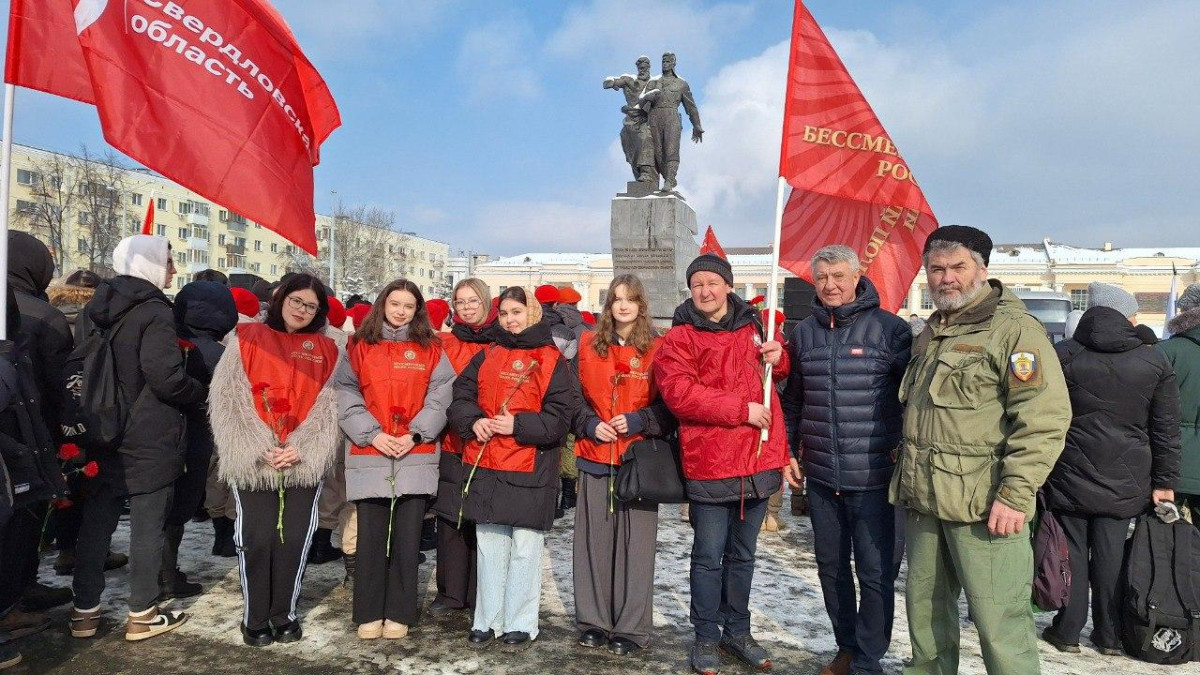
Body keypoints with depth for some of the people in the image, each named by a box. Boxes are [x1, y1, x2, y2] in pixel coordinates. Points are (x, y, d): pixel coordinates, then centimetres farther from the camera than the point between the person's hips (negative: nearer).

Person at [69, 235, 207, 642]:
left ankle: (85, 612, 22)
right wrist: (201, 394, -6)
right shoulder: (154, 312, -16)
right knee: (148, 526, 3)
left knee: (95, 523, 13)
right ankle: (142, 616, 12)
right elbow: (167, 377, -24)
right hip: (150, 440, -7)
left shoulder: (100, 308, 10)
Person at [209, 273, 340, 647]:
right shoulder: (247, 338, 4)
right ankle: (255, 619, 19)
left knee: (295, 540, 6)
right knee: (257, 539, 2)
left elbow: (328, 407, 3)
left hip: (303, 463, 2)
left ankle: (284, 615, 23)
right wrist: (259, 450, -13)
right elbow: (228, 400, -4)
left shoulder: (326, 349, 10)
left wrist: (301, 449, -11)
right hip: (253, 462, -2)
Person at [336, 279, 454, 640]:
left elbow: (439, 398, 2)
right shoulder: (359, 347, 8)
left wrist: (415, 435, -9)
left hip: (416, 455, 0)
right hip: (369, 455, 0)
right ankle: (369, 614, 16)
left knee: (407, 537, 4)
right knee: (371, 536, 3)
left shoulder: (431, 349, 8)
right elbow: (346, 395, 2)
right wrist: (371, 434, -9)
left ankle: (399, 614, 16)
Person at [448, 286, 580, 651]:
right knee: (489, 546, 12)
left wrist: (517, 425, -18)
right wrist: (474, 420, -10)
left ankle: (520, 624, 17)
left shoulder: (553, 360, -1)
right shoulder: (486, 357, 14)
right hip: (486, 466, 4)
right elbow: (461, 396, 10)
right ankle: (486, 621, 24)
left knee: (525, 548, 4)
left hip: (530, 469, -4)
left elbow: (559, 416, -8)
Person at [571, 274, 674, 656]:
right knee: (594, 538, 6)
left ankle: (632, 627, 12)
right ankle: (593, 620, 19)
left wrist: (638, 421, -13)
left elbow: (668, 406, 2)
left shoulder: (657, 349, 2)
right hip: (596, 455, 2)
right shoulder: (589, 345, 10)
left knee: (636, 542, 0)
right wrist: (590, 424, -5)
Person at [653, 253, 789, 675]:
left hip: (759, 461, 5)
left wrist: (778, 357, 0)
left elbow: (781, 373, 24)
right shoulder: (680, 338, -4)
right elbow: (679, 393, -16)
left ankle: (737, 631, 34)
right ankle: (706, 637, 24)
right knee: (709, 556, 6)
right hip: (710, 465, -4)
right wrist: (741, 409, -18)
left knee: (742, 554, 18)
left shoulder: (755, 326, 10)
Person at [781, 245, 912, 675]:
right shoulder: (804, 333, 8)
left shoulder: (891, 329, -5)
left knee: (875, 572, 3)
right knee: (831, 567, 16)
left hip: (874, 477, -4)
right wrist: (788, 452, 14)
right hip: (820, 476, 5)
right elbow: (792, 399, 16)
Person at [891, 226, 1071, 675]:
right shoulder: (931, 333, 17)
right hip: (924, 501, 8)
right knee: (924, 605, 18)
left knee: (999, 620, -2)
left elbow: (1045, 418, -16)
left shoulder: (1014, 329, -9)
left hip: (984, 506, -8)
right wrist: (906, 476, 22)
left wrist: (1016, 494, -20)